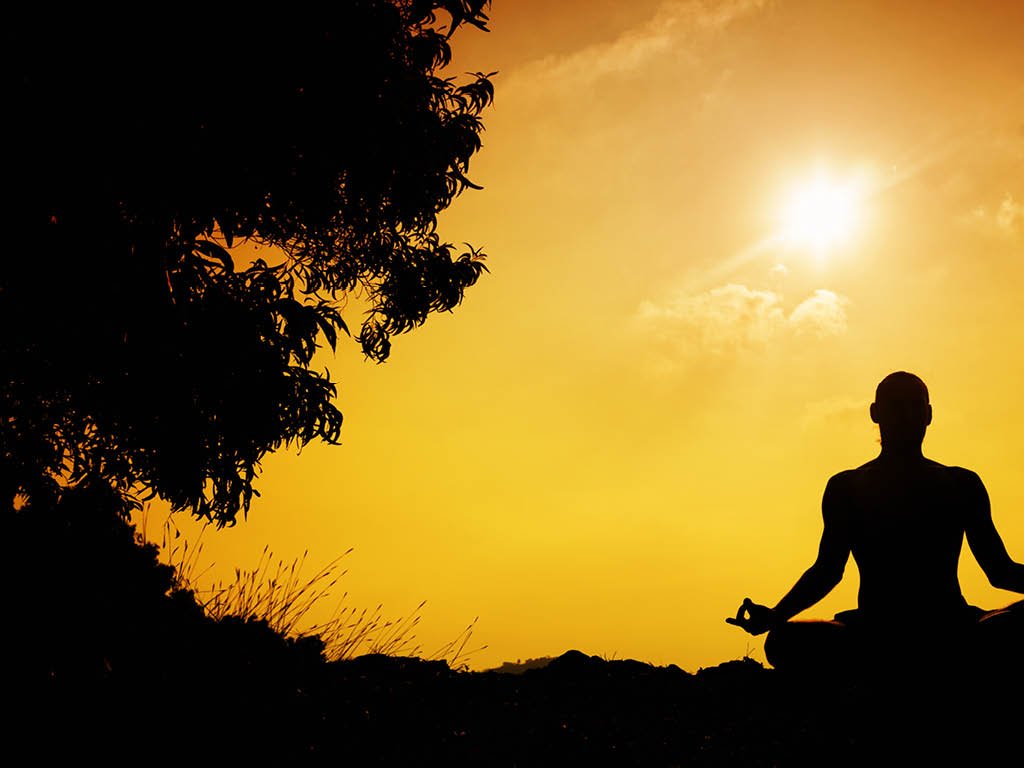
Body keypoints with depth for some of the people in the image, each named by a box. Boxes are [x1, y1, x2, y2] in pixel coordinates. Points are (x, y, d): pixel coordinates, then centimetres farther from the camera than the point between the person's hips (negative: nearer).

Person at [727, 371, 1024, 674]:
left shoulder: (961, 485, 17)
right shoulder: (846, 488, 15)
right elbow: (826, 571, 13)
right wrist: (774, 615, -5)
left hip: (951, 630, 1)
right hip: (874, 635, -1)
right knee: (784, 640, -31)